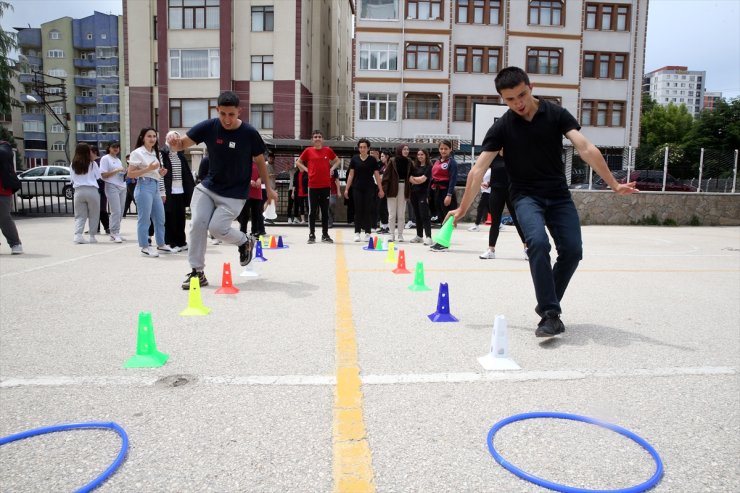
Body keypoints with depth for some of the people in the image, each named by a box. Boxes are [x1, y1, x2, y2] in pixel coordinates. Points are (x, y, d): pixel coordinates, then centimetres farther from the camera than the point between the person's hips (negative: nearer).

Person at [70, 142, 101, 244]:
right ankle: (92, 236, 10)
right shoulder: (92, 163, -3)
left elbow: (72, 178, 11)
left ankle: (77, 234, -9)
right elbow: (98, 176, 5)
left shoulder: (74, 164, 6)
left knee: (79, 215, 7)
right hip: (92, 190, -3)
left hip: (79, 191, 3)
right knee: (93, 215, 8)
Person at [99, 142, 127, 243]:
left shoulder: (118, 160, 22)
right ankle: (114, 233, -12)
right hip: (111, 186, -7)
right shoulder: (105, 158, 1)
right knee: (116, 211, -15)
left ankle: (115, 233, 8)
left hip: (122, 187, 7)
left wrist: (124, 172, 6)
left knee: (120, 212, 3)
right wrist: (117, 170, -12)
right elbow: (104, 175, -7)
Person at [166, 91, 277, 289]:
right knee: (197, 223, -10)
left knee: (217, 228, -13)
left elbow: (260, 161, 0)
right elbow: (181, 145, -5)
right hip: (208, 186, 3)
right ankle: (197, 272, 4)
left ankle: (245, 242, 20)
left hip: (234, 194, -3)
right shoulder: (208, 127, -10)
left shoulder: (249, 133, -14)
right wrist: (173, 140, -29)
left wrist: (268, 188, 6)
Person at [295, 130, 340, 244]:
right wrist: (306, 170, 1)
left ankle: (325, 234, 15)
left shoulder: (328, 150, 5)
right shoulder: (308, 151, 2)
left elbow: (337, 161, 19)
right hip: (313, 185, -1)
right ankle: (312, 234, 12)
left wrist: (331, 169, 5)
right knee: (312, 211, 3)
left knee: (325, 211, 7)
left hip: (326, 185, 1)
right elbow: (298, 162, 13)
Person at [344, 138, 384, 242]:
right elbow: (351, 174, 6)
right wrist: (347, 188, 2)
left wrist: (380, 189, -2)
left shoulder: (372, 160, 0)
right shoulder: (354, 159, 3)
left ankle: (367, 232, 9)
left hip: (369, 188, -1)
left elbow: (377, 175, 2)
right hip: (357, 188, 1)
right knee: (358, 210, 2)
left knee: (368, 210, 2)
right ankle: (357, 233, 7)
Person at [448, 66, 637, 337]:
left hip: (558, 195, 2)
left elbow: (586, 149, -13)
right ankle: (551, 314, -22)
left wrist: (614, 184, -20)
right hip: (526, 196, -2)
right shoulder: (502, 127, -8)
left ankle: (547, 305, 14)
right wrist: (462, 209, -12)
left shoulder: (556, 114, -6)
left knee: (572, 250, -9)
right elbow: (478, 169, -10)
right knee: (538, 243, -28)